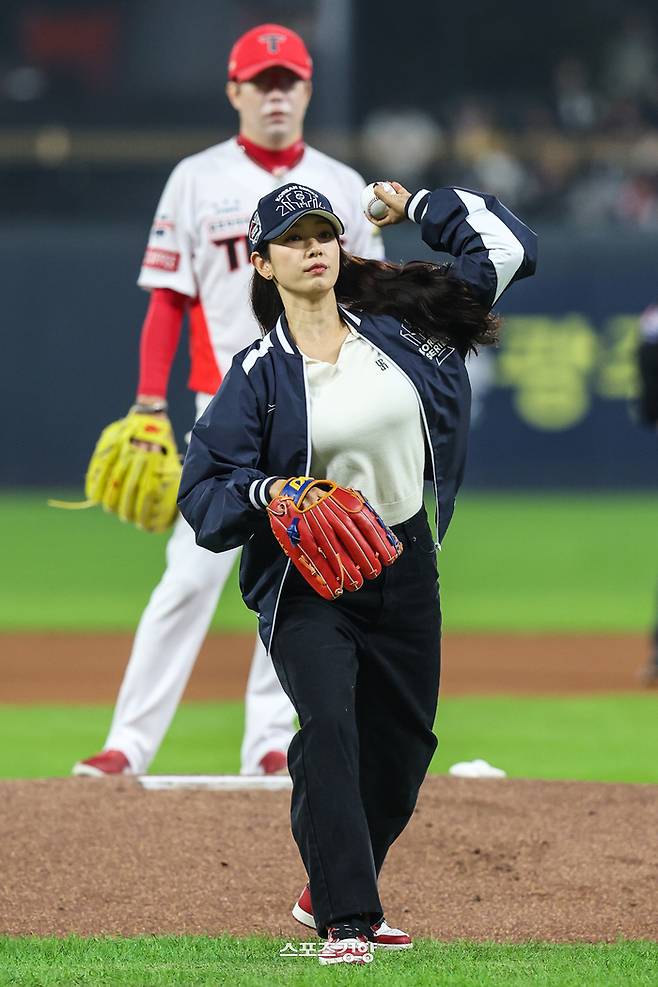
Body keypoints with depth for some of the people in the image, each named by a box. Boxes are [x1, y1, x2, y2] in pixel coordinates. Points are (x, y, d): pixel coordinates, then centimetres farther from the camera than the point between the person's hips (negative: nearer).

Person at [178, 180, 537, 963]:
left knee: (403, 738, 10)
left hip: (405, 564, 5)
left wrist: (418, 209, 10)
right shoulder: (260, 373, -7)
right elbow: (202, 492, -6)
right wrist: (267, 494, -25)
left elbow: (504, 250, 6)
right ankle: (345, 921, -23)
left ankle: (330, 892, 30)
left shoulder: (397, 327, 1)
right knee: (329, 726, -22)